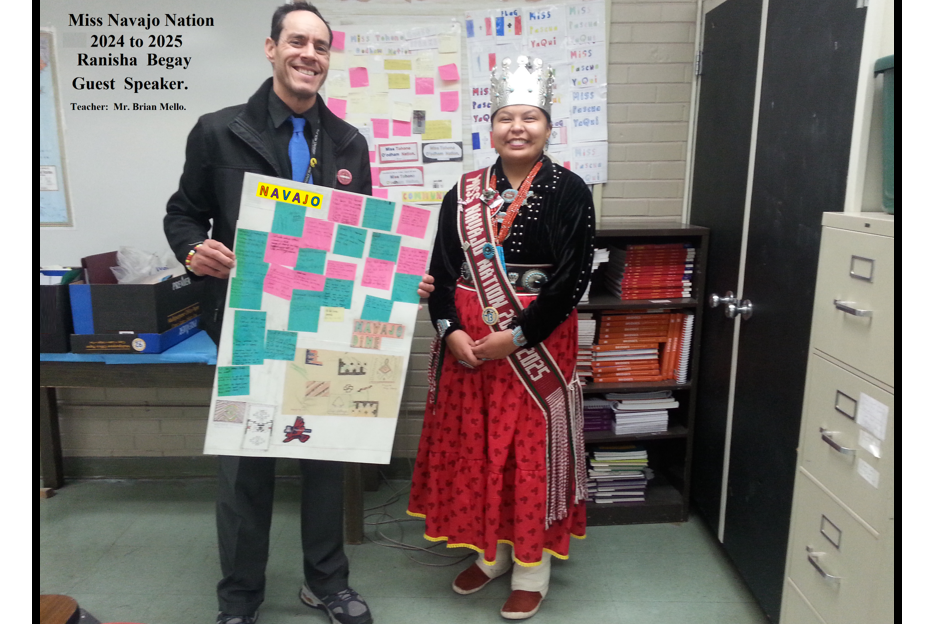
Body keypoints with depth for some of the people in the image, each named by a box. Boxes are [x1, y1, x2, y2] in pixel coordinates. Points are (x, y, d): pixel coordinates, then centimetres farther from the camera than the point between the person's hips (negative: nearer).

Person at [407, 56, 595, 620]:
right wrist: (451, 330, -11)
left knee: (534, 448, 5)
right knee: (472, 445, 12)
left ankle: (532, 567, 24)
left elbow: (572, 276, -10)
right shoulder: (465, 193, 7)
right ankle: (491, 551, 33)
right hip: (466, 343, 4)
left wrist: (516, 337, -15)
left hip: (537, 341, -4)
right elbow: (442, 271, 3)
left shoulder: (569, 191, -4)